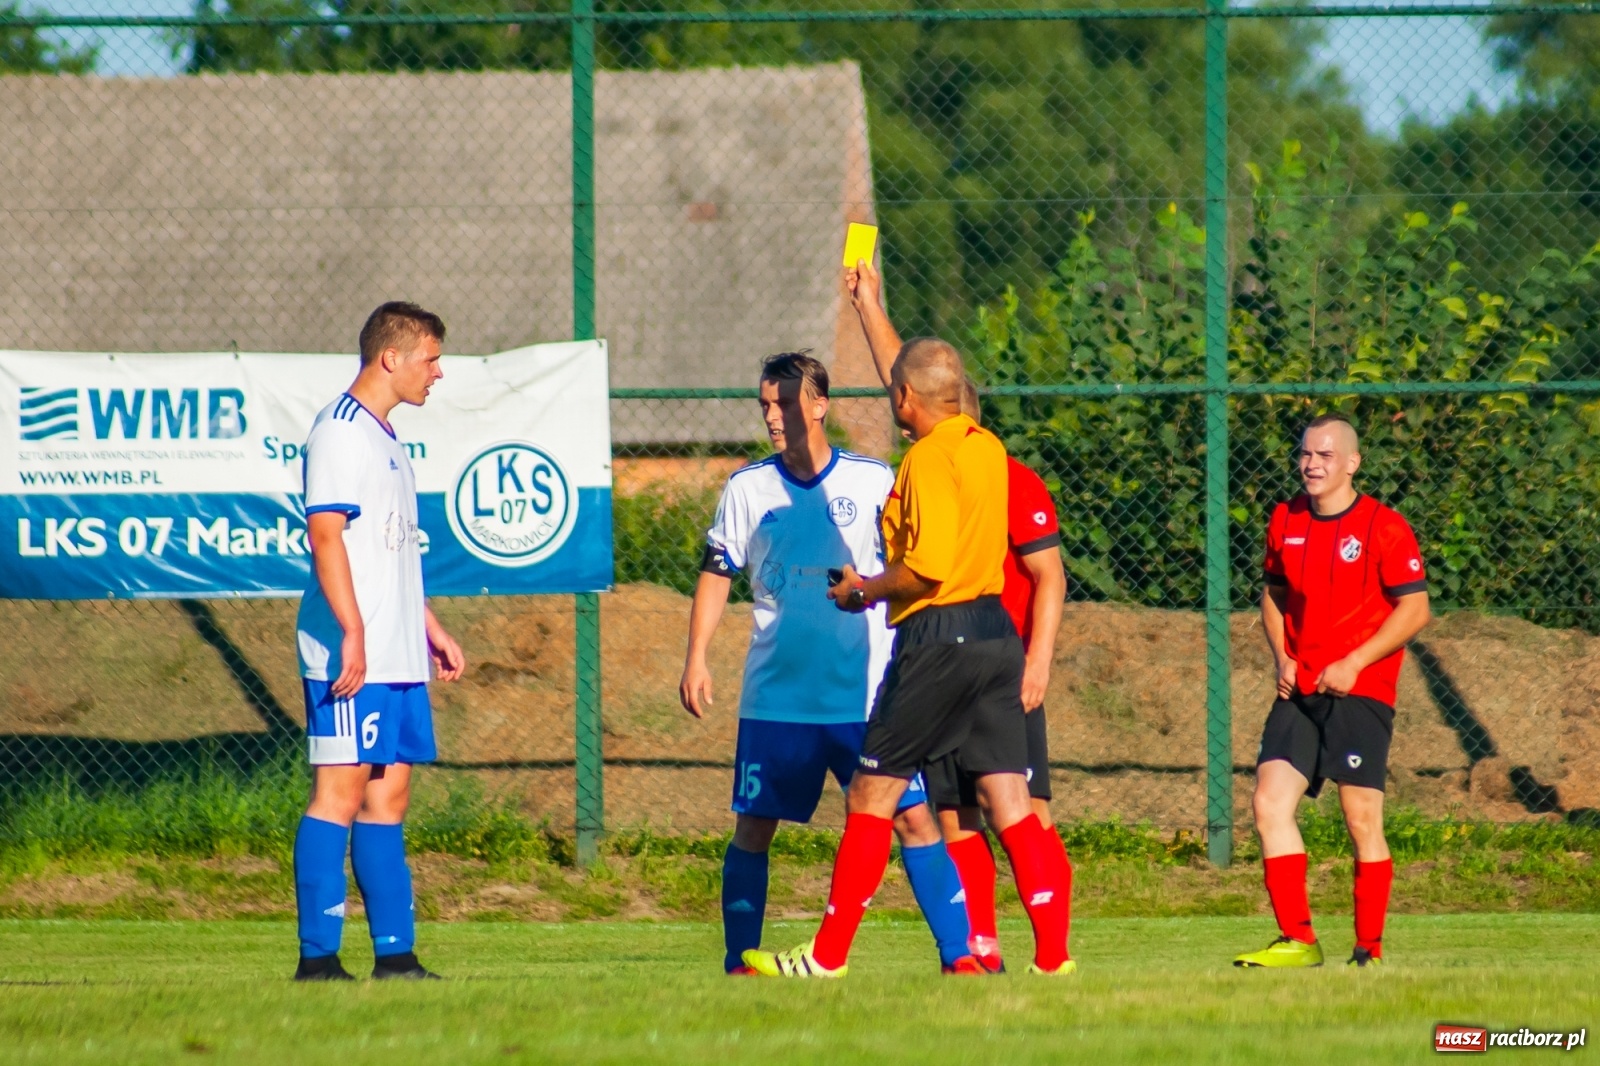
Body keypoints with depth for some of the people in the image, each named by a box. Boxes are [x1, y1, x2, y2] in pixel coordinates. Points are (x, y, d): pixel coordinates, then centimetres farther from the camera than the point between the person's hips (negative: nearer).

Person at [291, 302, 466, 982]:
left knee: (387, 796, 9)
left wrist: (429, 626, 26)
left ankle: (395, 952, 10)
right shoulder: (339, 433, -10)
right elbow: (325, 532, -19)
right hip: (350, 660, -10)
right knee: (339, 794, -9)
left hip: (398, 657, 10)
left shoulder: (384, 440, 20)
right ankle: (318, 956, -9)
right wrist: (353, 633, -25)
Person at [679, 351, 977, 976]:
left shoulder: (873, 483, 0)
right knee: (754, 827, 1)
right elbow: (715, 577, 10)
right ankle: (738, 962, 10)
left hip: (866, 695, -2)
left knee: (913, 818, -6)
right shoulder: (748, 489, 5)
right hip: (774, 698, 2)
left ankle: (959, 953, -2)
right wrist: (696, 660, 0)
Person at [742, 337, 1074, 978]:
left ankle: (828, 954, 6)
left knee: (870, 798, 1)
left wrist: (864, 589, -4)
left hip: (938, 639, -8)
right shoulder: (988, 448, 13)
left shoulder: (930, 458, -13)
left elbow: (927, 568, -23)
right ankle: (1053, 954, -5)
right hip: (995, 632, 8)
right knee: (1008, 802, 4)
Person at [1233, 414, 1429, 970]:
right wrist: (1281, 656, 6)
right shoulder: (1286, 522, 10)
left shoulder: (1383, 527, -7)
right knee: (1270, 800, -8)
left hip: (1360, 692, -5)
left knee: (1362, 820, -5)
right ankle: (1297, 940, -4)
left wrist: (1353, 663, -14)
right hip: (1299, 692, 5)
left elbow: (1415, 610, -7)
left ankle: (1371, 953, 3)